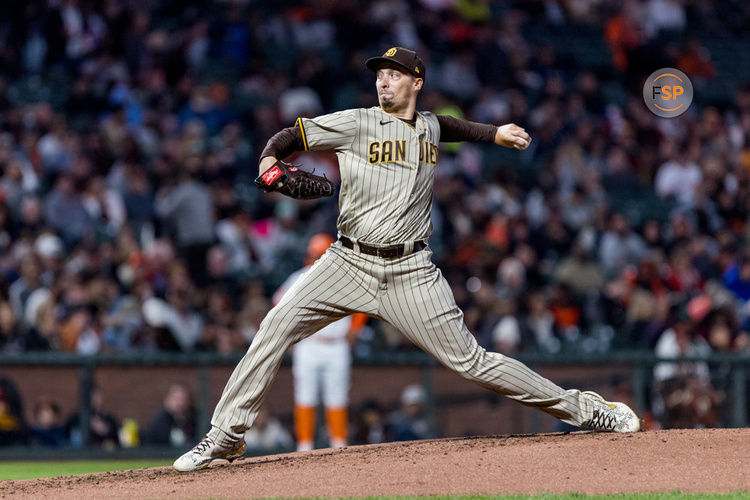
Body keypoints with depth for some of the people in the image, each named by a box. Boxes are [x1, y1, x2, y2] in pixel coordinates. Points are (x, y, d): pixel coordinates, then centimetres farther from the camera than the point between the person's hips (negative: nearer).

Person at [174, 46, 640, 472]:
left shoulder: (429, 126, 12)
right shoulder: (356, 123, -1)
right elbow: (291, 135, -3)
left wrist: (494, 133, 29)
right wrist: (270, 162, -22)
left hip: (410, 273, 1)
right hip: (349, 262, -1)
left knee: (470, 360, -3)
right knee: (278, 324, -20)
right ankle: (226, 435, -13)